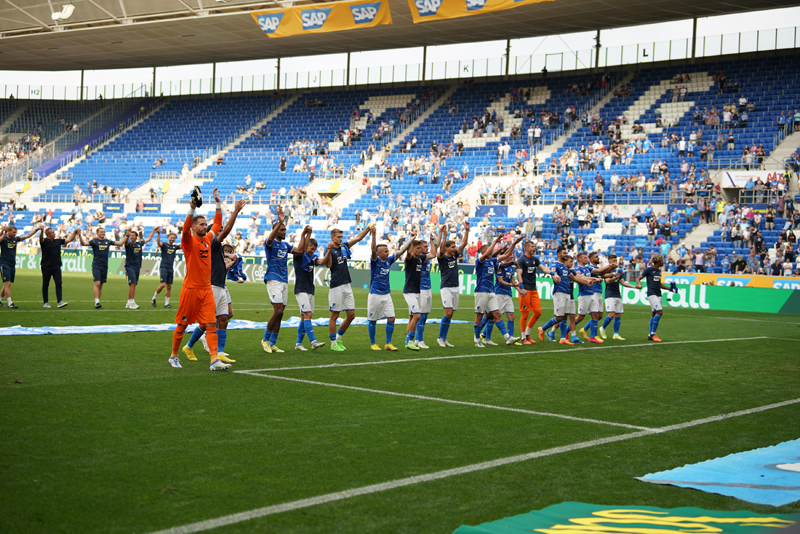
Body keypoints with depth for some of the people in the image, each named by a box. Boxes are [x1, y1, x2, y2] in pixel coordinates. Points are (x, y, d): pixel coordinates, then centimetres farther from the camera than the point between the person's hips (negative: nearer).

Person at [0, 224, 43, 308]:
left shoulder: (15, 239, 9)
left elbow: (27, 236, 10)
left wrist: (36, 229, 2)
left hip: (12, 265, 6)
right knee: (7, 283, -12)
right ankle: (10, 303, -12)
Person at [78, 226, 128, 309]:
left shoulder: (108, 241, 12)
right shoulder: (94, 241, -2)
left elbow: (120, 243, 17)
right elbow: (84, 243, -17)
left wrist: (126, 235, 11)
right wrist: (80, 235, -32)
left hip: (104, 266, 5)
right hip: (96, 266, -5)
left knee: (101, 285, 8)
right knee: (97, 284, -14)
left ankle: (97, 302, 15)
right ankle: (96, 302, -16)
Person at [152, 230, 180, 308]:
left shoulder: (175, 247, 12)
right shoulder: (164, 245, -2)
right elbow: (158, 243, -23)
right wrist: (158, 233, -39)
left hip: (171, 269, 5)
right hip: (164, 267, -5)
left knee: (169, 286, 4)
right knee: (163, 284, -14)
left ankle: (166, 303, 10)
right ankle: (154, 298, 6)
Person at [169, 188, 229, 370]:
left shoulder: (207, 239, 11)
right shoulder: (189, 241, -7)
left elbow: (218, 224, 23)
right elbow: (185, 228, -27)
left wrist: (218, 204, 16)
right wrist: (192, 208, -41)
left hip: (206, 290, 5)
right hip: (191, 289, -5)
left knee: (211, 324, -5)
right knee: (182, 324, 6)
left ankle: (214, 360, -9)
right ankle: (173, 356, 22)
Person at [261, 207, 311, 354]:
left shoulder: (285, 245, 17)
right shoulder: (270, 243, -4)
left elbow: (300, 250, 13)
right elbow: (270, 238, -27)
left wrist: (305, 235, 10)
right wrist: (279, 222, -36)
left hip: (284, 281, 7)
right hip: (273, 280, -7)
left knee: (280, 314, 5)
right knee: (278, 311, -16)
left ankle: (272, 344, 10)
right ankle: (265, 340, -1)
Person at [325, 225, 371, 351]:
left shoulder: (344, 247, 13)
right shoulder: (330, 250, -7)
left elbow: (358, 237, 17)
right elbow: (328, 265, -24)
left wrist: (368, 228, 6)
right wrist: (329, 250, -35)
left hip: (347, 286, 7)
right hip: (336, 287, -7)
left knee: (351, 315, 6)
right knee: (334, 315, 0)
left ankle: (339, 337, 22)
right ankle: (333, 343, 8)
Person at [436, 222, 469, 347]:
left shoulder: (455, 256, 11)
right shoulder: (442, 258, -5)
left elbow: (464, 243, 7)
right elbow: (441, 248, -25)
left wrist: (466, 230, -2)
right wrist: (444, 234, -32)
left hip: (456, 288, 6)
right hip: (446, 288, -6)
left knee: (450, 314, 6)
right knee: (448, 313, -15)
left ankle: (444, 339, 12)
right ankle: (440, 338, -4)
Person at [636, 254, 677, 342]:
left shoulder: (659, 270, 16)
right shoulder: (649, 269, -6)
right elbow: (638, 278, -4)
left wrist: (669, 288, 21)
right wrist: (639, 284, -25)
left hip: (658, 294, 8)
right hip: (652, 293, -8)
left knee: (654, 314, 9)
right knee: (659, 312, -19)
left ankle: (650, 335, 15)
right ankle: (653, 333, -12)